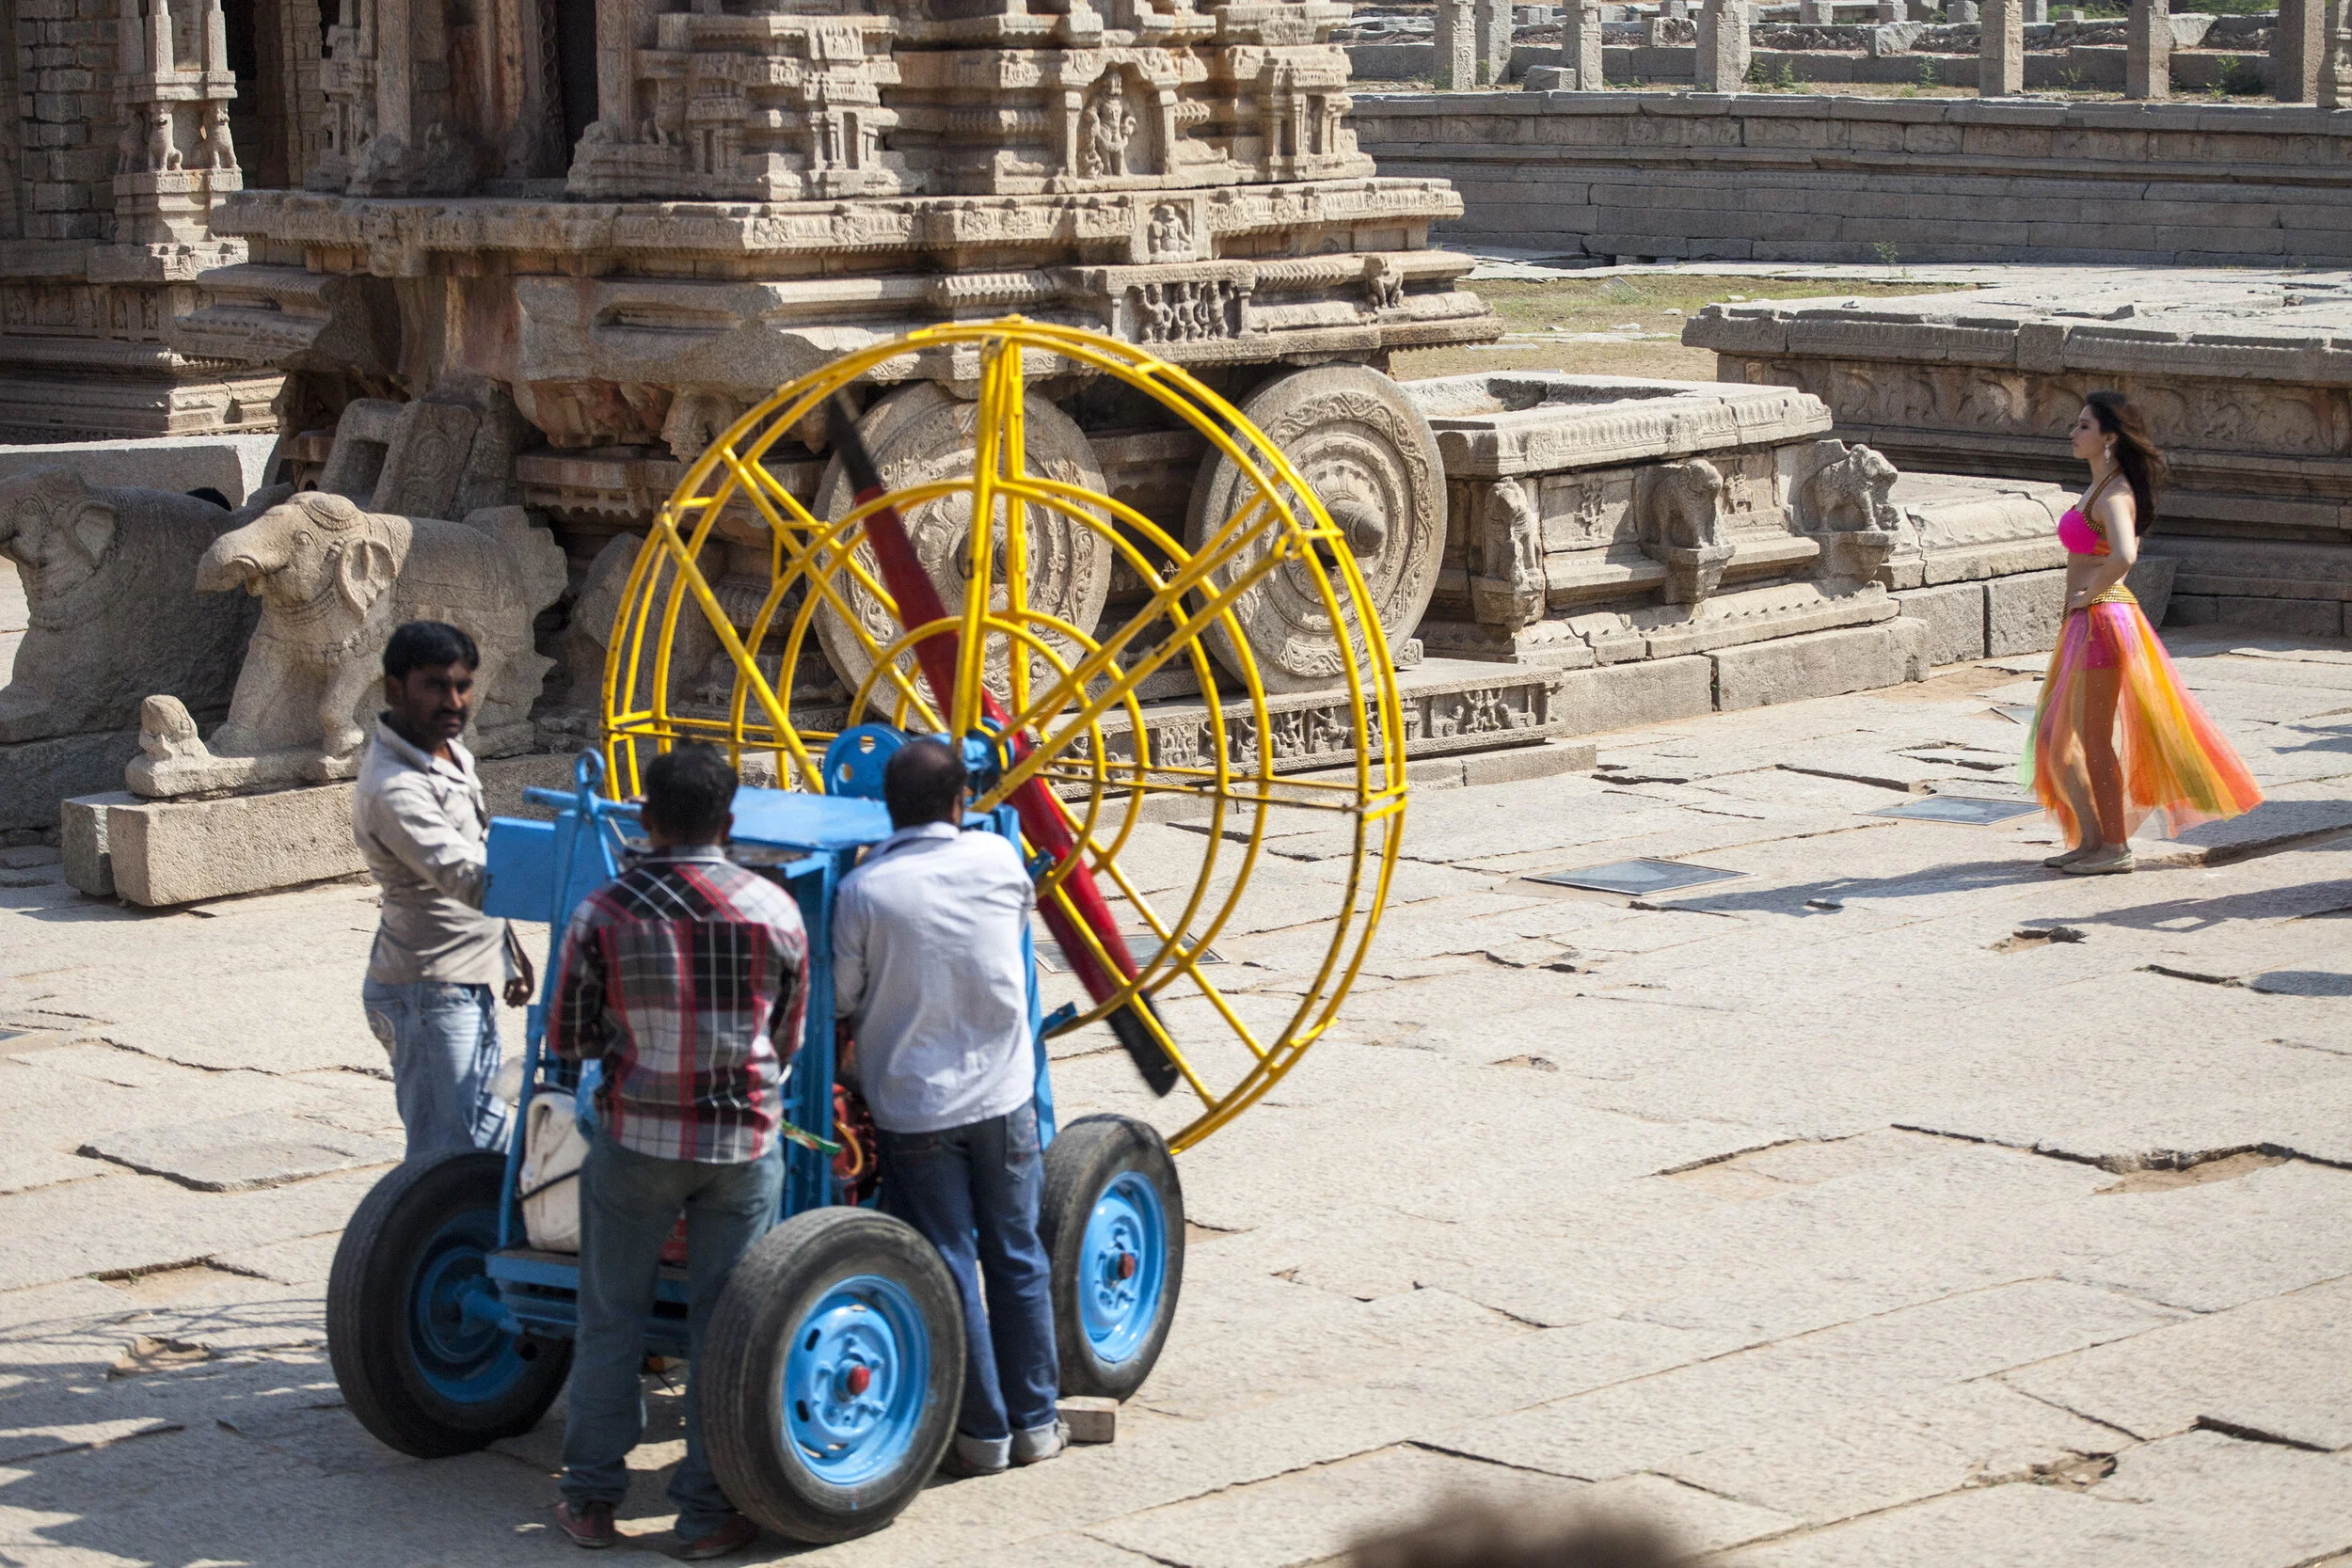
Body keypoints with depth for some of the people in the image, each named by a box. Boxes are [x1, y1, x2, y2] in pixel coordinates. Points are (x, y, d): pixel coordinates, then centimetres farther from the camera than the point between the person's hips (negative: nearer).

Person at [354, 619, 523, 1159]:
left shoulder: (451, 751, 7)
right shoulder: (393, 788, -25)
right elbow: (471, 880, -36)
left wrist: (508, 954, 25)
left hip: (468, 982, 10)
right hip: (429, 992, -10)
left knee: (490, 1145, 17)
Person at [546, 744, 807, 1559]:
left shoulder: (603, 913, -9)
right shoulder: (774, 910, -6)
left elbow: (567, 1039, 0)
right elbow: (788, 1039, 6)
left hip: (637, 1140, 0)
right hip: (745, 1144, 1)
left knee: (611, 1319, 13)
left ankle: (591, 1498, 20)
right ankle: (708, 1512, 13)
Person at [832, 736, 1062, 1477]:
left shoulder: (863, 890, -14)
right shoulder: (998, 859, -5)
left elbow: (839, 1000, -6)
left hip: (914, 1104, -3)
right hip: (1002, 1093, 3)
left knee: (949, 1270, 6)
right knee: (1017, 1257, 14)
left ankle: (983, 1433, 12)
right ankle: (1035, 1421, 20)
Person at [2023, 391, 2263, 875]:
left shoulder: (2114, 494, -17)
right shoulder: (2099, 488, 13)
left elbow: (2123, 555, -36)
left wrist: (2090, 594, -20)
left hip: (2102, 619, -10)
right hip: (2083, 623, 10)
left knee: (2095, 739, -2)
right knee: (2055, 736, 13)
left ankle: (2115, 847, 6)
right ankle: (2090, 840, 20)